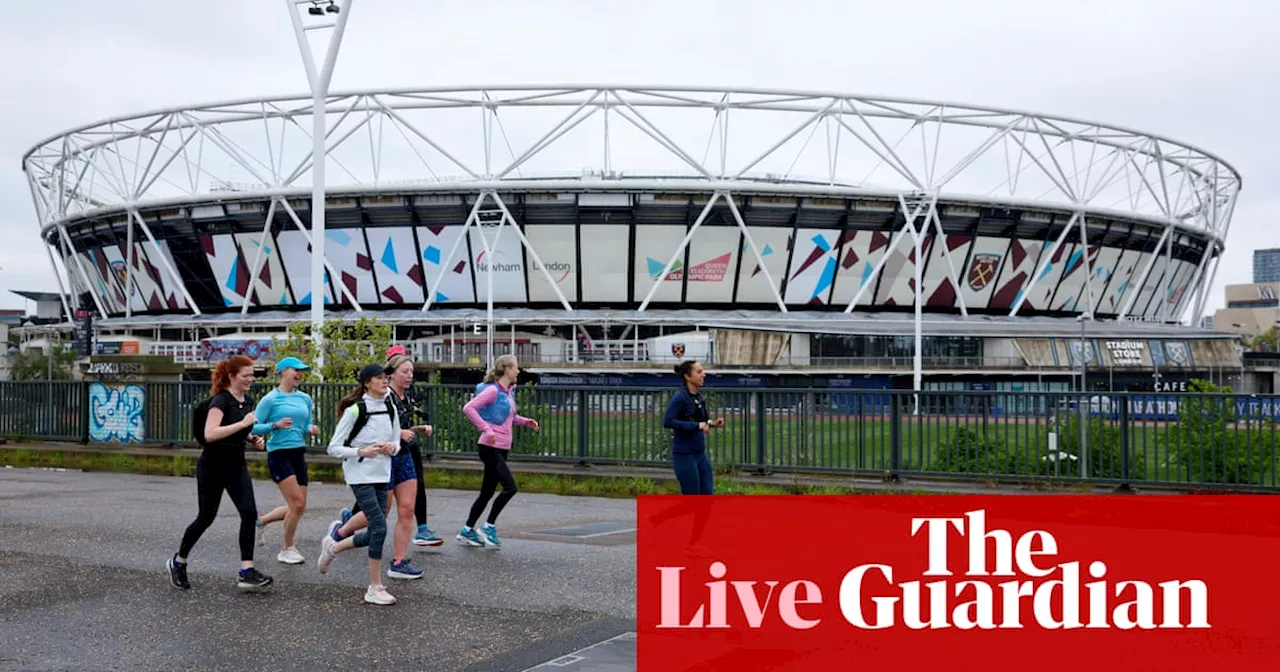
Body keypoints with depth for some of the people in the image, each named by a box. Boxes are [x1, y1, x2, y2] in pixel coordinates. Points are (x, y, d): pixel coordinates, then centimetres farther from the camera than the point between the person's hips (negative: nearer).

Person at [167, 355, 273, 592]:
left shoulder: (248, 401, 7)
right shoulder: (221, 400, -17)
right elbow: (210, 434, -31)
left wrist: (253, 439, 3)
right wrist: (243, 423, -30)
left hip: (237, 465, 7)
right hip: (213, 467, -7)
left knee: (249, 513, -9)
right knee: (206, 517, 4)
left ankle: (246, 572, -10)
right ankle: (178, 562, 28)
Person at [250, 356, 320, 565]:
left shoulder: (305, 399, 11)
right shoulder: (270, 399, -6)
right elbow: (254, 427, -6)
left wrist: (311, 430, -3)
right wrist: (275, 425, -20)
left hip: (299, 454, 7)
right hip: (279, 454, -7)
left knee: (298, 507, 8)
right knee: (297, 503, -13)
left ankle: (261, 521, 32)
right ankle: (287, 549, 4)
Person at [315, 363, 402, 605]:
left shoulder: (390, 408, 6)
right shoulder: (355, 410, -12)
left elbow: (396, 443, 16)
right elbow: (334, 448, -9)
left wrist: (392, 447, -7)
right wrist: (361, 451, -23)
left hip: (382, 476, 7)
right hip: (360, 475, -7)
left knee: (374, 533, 7)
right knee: (379, 528, -15)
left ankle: (332, 547, 35)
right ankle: (375, 588, -5)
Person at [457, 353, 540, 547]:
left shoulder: (509, 391, 14)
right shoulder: (493, 390, -13)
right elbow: (468, 408, -21)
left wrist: (525, 421, 11)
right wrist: (486, 429, -25)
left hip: (502, 448, 9)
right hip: (490, 447, -9)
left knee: (487, 492, 12)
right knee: (510, 487, -15)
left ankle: (467, 530, 21)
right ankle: (489, 527, -5)